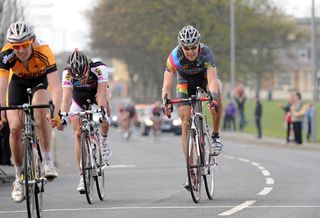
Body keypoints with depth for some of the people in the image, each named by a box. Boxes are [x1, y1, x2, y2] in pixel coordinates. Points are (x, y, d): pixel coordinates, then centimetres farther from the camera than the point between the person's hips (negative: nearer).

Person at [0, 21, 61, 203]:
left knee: (40, 111, -33)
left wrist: (55, 112, -56)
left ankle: (48, 161, -19)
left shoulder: (44, 52, -37)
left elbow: (56, 86, -42)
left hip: (41, 81, -2)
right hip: (18, 82, 2)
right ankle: (20, 178, 6)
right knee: (15, 128, -11)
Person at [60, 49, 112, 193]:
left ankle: (104, 139, 3)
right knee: (78, 134, -14)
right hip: (78, 101, 0)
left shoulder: (99, 69, -36)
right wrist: (63, 116, -55)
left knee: (104, 121, -31)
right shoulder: (67, 73, -32)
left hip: (96, 98, 0)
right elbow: (66, 96, -40)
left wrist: (101, 111, -60)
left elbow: (102, 92, -44)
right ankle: (82, 176, -11)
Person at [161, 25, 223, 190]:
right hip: (185, 82, 1)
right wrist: (166, 102, -53)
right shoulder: (174, 57, -31)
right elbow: (167, 84, -35)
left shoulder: (206, 53, -34)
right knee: (186, 124, -10)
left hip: (205, 77, -1)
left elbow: (212, 80, -43)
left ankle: (216, 136, -19)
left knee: (217, 90, -36)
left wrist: (213, 97, -62)